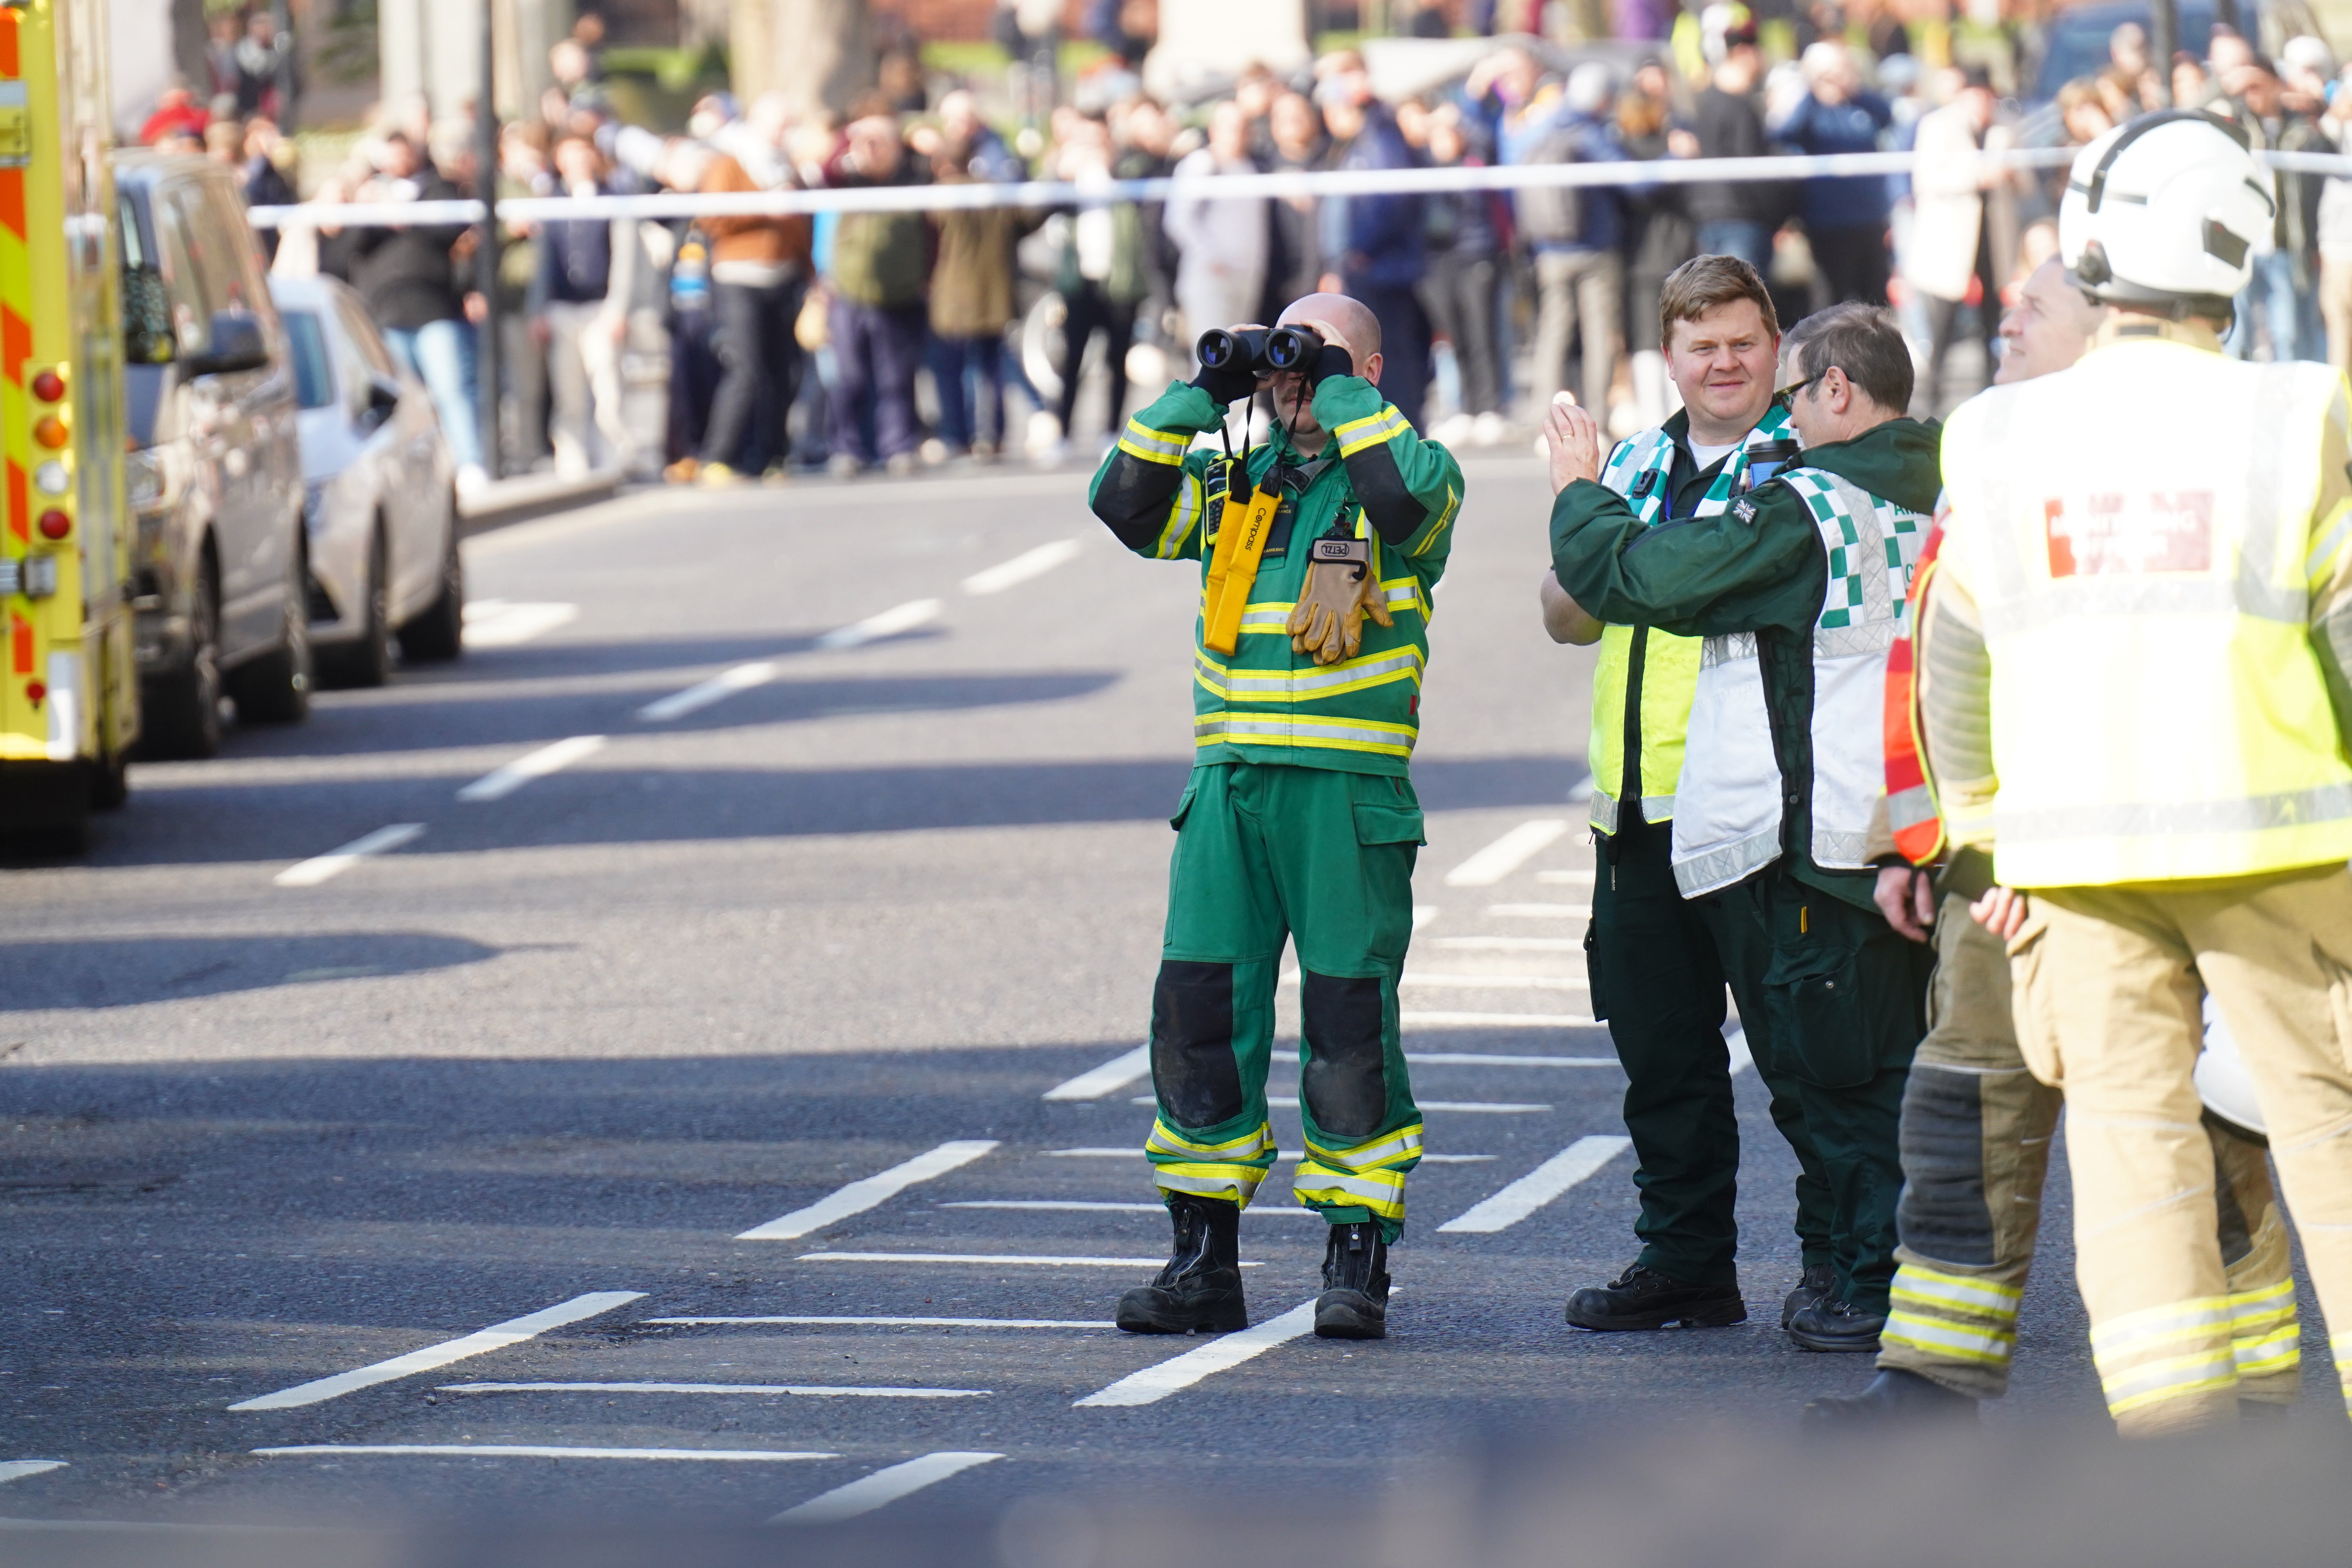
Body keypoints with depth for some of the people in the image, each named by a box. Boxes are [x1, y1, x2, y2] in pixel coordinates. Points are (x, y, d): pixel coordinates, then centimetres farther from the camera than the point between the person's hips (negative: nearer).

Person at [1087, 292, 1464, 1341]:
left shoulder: (1409, 474, 1)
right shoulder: (1234, 484, 16)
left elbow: (1408, 494, -21)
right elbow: (1126, 506, 4)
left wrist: (1342, 391, -10)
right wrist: (1205, 393, 0)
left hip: (1349, 792, -5)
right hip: (1229, 783, 5)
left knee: (1349, 1029, -3)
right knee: (1200, 1018, 2)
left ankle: (1358, 1263, 5)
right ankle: (1203, 1263, 10)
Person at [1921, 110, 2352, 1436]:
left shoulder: (2007, 442, 4)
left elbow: (1954, 667, 10)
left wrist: (1989, 838, 19)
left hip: (2080, 852, 2)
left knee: (2131, 1123, 5)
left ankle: (2175, 1420, -3)